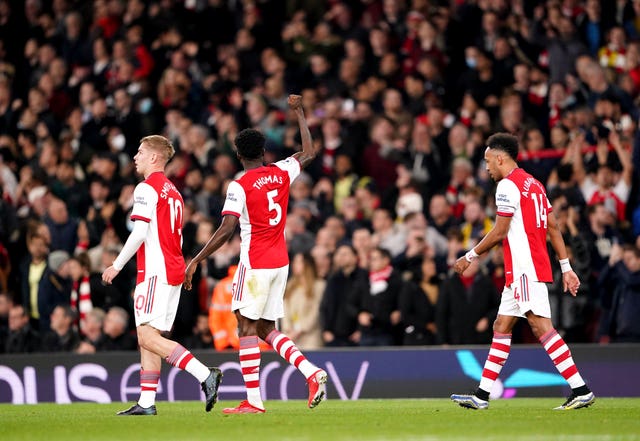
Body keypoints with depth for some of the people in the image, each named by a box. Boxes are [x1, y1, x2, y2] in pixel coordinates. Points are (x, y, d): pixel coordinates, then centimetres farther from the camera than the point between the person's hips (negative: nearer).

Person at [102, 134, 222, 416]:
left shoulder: (147, 188, -8)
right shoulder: (173, 191, 21)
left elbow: (140, 233, -17)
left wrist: (117, 265, -9)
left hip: (156, 271, -10)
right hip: (174, 270, 10)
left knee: (148, 336, -15)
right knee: (147, 337, 9)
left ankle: (205, 375, -23)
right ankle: (146, 403, 6)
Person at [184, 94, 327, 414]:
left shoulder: (239, 186, -11)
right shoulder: (281, 173, 5)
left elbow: (225, 231, -18)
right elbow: (309, 153, 25)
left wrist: (196, 261, -14)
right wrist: (299, 114, 34)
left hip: (255, 264, -7)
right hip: (280, 262, 7)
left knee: (247, 327, -2)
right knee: (266, 329, 14)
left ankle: (254, 400, -6)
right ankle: (311, 372, -5)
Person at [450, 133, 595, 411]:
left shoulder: (508, 185, -10)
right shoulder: (534, 184, 19)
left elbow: (499, 232, -11)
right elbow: (553, 227, 17)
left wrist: (470, 256, 1)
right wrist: (566, 267, 17)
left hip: (526, 270, -10)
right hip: (521, 271, 10)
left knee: (541, 326, -14)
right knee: (501, 327, 11)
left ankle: (581, 391, -19)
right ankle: (482, 396, 14)